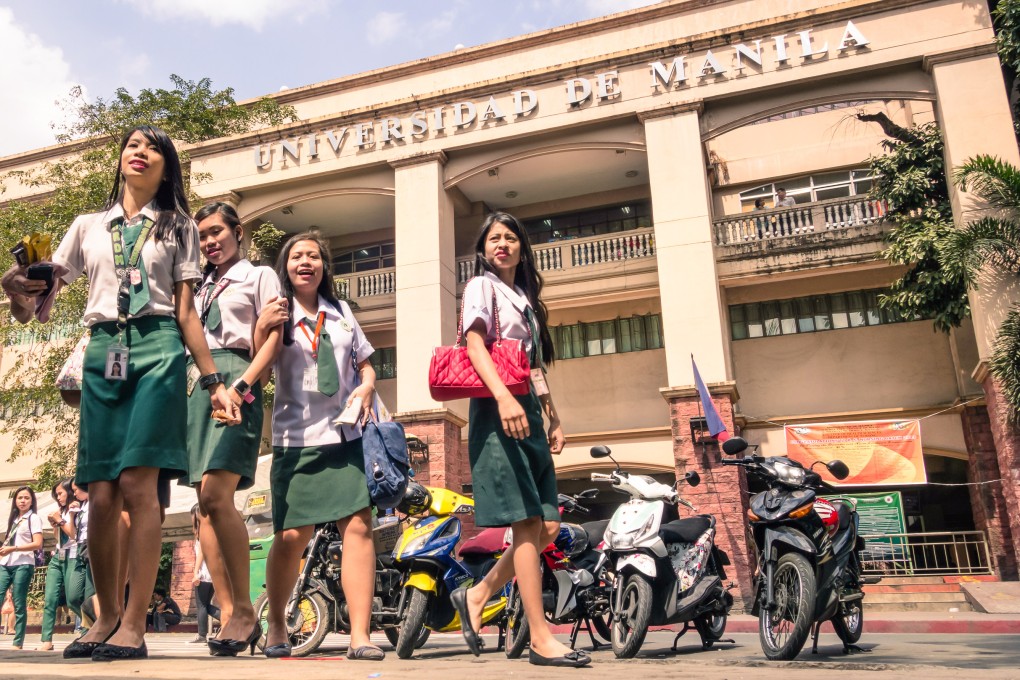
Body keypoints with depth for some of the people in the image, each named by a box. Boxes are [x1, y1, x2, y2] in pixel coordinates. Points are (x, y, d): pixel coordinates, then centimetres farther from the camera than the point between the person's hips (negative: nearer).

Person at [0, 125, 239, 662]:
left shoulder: (178, 228, 14)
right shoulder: (88, 226, 19)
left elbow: (186, 313, 9)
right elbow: (44, 292, 13)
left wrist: (214, 382, 2)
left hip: (158, 350, -2)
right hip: (102, 351, 3)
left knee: (137, 482, -14)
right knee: (101, 496, -2)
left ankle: (134, 624, -9)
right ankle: (107, 617, 13)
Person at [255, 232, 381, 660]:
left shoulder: (342, 312, 17)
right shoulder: (277, 313, 6)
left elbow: (364, 363, 20)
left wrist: (367, 386, -2)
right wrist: (261, 328, -22)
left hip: (346, 436, 3)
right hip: (296, 438, -2)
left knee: (358, 526, -10)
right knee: (291, 536, -6)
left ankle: (359, 636, -9)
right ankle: (276, 627, 17)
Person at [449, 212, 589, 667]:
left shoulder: (526, 298, 25)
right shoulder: (481, 286, 3)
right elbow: (474, 344, -13)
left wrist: (553, 417, 18)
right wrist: (503, 397, -28)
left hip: (527, 413, 8)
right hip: (497, 410, -8)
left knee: (547, 526, 1)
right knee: (528, 524, -11)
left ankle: (476, 596, 14)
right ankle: (541, 639, -6)